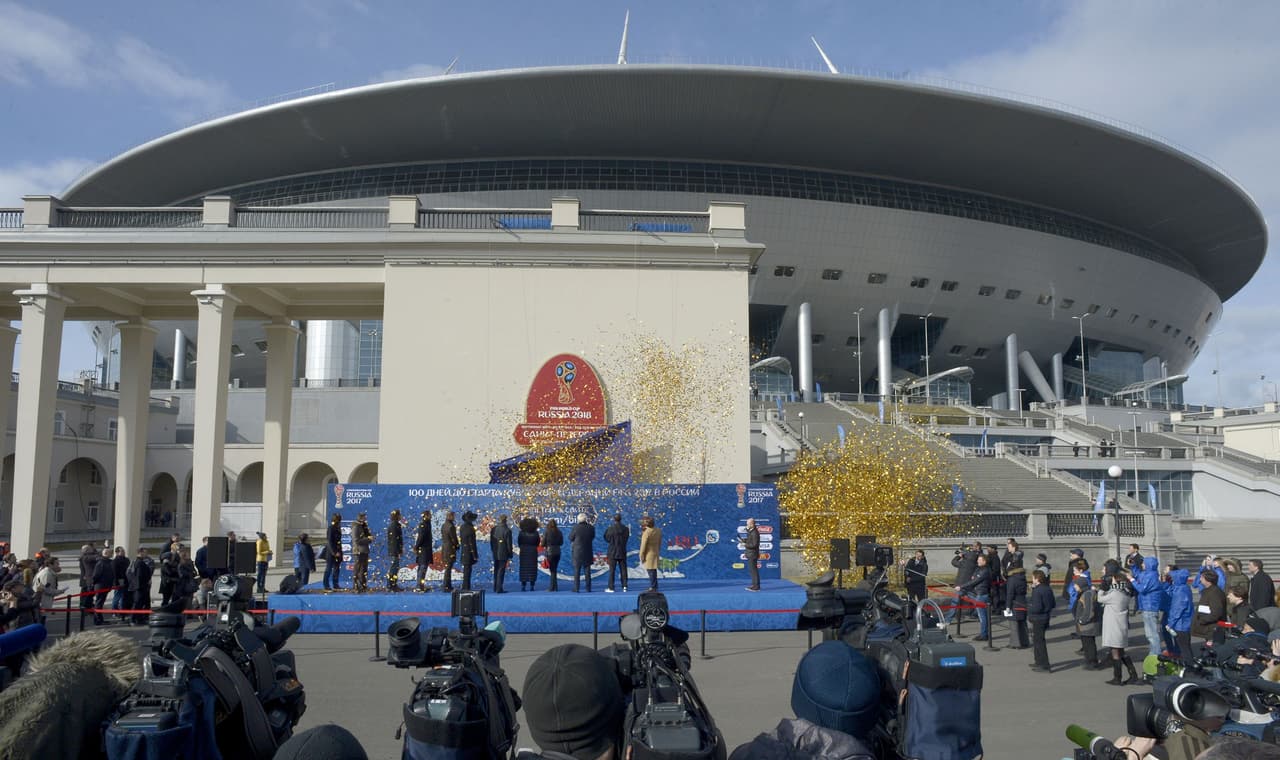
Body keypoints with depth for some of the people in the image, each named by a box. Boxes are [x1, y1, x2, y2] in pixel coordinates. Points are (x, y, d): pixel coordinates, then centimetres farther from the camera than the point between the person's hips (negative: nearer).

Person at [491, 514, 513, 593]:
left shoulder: (494, 529, 3)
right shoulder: (507, 530, -14)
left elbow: (491, 541, 9)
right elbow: (509, 544, -11)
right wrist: (510, 556, -3)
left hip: (495, 554, 6)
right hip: (503, 554, -6)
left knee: (496, 571, 17)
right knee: (501, 571, -1)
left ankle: (495, 588, 25)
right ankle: (499, 589, -2)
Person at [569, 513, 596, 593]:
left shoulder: (576, 527, -14)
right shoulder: (591, 527, -5)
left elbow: (570, 537, -3)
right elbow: (593, 537, 9)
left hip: (577, 552, -3)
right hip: (588, 552, 3)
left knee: (577, 571, 4)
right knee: (587, 571, 9)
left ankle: (576, 588, 2)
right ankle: (588, 588, 9)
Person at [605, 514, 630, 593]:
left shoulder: (611, 529, -14)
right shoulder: (626, 529, -2)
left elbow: (607, 539, -6)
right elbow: (627, 539, 7)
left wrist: (607, 530, 6)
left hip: (613, 552, -3)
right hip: (622, 553, 3)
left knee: (612, 570, 2)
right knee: (623, 570, 9)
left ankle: (611, 588, 2)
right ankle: (624, 587, 8)